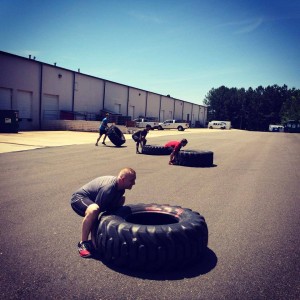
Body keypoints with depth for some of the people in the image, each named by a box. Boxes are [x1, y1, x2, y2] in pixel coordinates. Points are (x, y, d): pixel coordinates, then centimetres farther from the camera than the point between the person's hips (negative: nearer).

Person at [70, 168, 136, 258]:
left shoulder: (120, 186, -7)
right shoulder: (108, 188, -34)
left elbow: (115, 204, 10)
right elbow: (96, 211, -31)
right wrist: (94, 240, -26)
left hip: (91, 198, 9)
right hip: (79, 198, -9)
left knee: (122, 199, 5)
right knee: (93, 210, -42)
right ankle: (83, 243, -21)